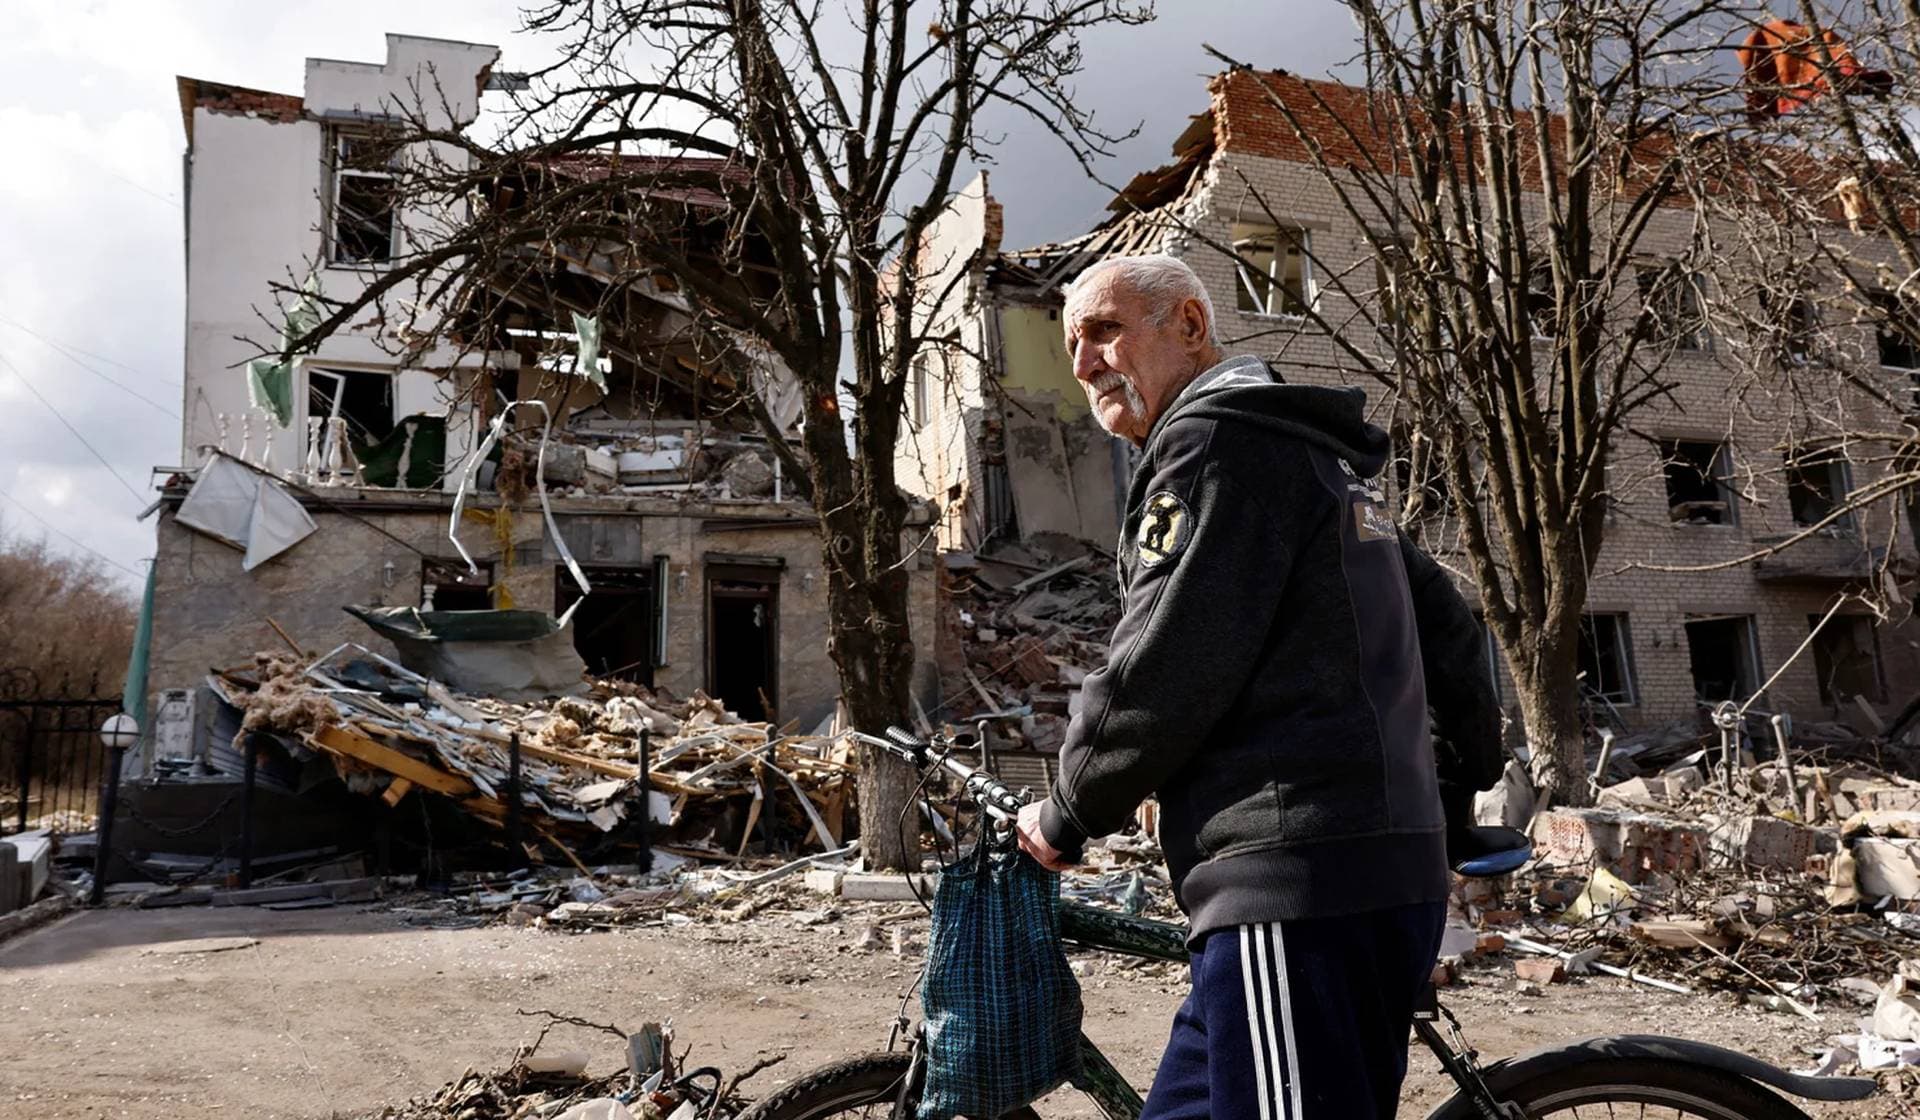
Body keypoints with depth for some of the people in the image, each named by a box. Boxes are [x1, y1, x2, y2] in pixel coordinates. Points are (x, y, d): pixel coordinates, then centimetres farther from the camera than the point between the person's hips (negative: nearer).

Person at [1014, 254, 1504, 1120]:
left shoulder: (1215, 442, -7)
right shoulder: (1307, 449, 23)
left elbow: (1164, 672, -15)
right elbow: (1447, 626, 26)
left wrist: (1067, 818, 0)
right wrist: (1463, 784, 33)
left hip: (1298, 889, -10)